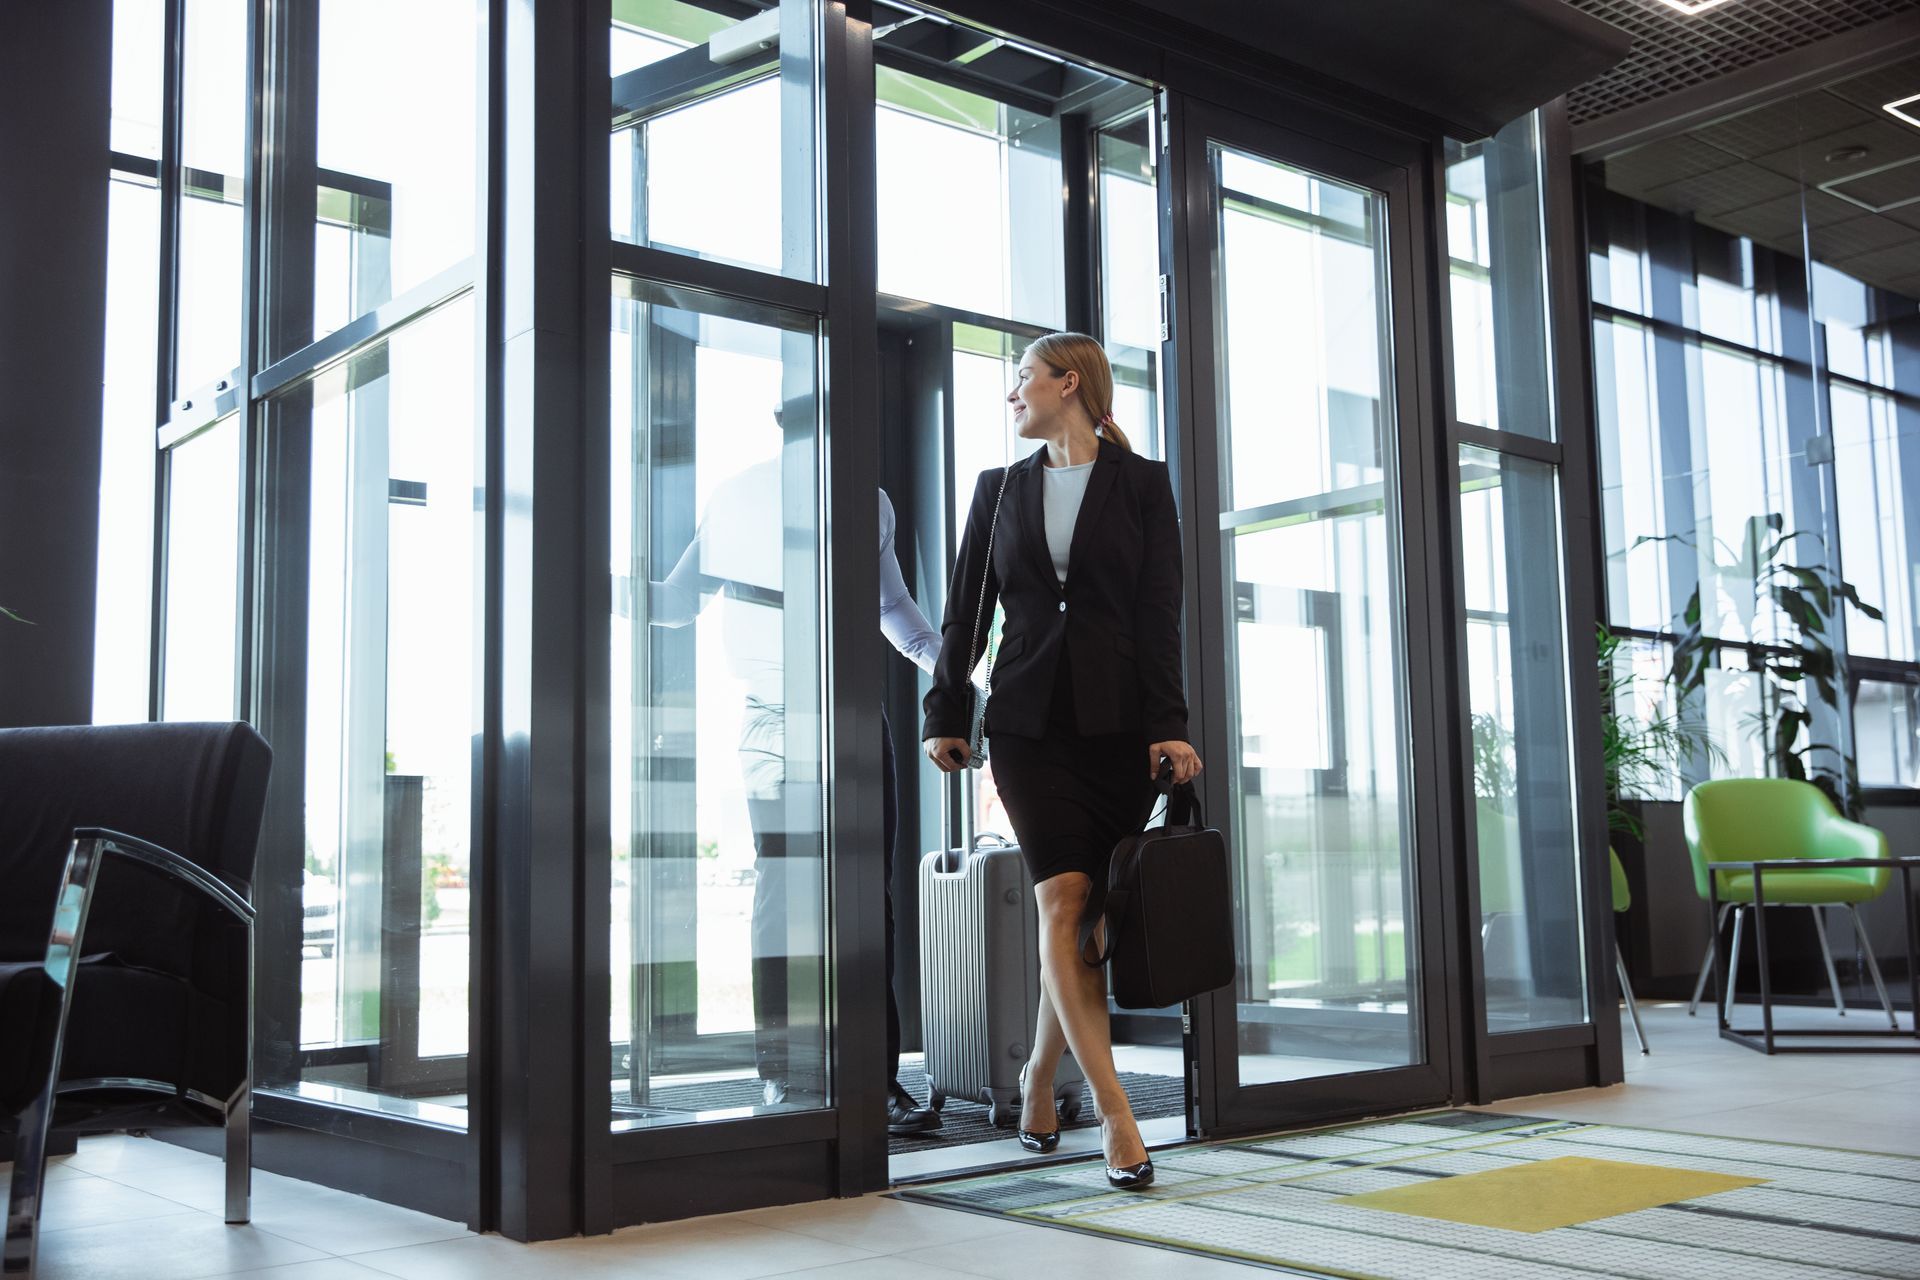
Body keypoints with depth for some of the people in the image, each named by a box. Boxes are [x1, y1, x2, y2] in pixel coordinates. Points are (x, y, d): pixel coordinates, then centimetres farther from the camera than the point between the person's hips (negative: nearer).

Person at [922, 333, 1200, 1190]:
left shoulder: (1141, 484, 6)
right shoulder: (1000, 488, 14)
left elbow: (1160, 612, -1)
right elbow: (964, 609, 14)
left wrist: (1168, 726, -8)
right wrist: (945, 717, 9)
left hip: (1118, 721, -1)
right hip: (1027, 718, 1)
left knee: (1082, 914, 2)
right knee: (1063, 898, -13)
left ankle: (1040, 1077, 24)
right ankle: (1113, 1112, -13)